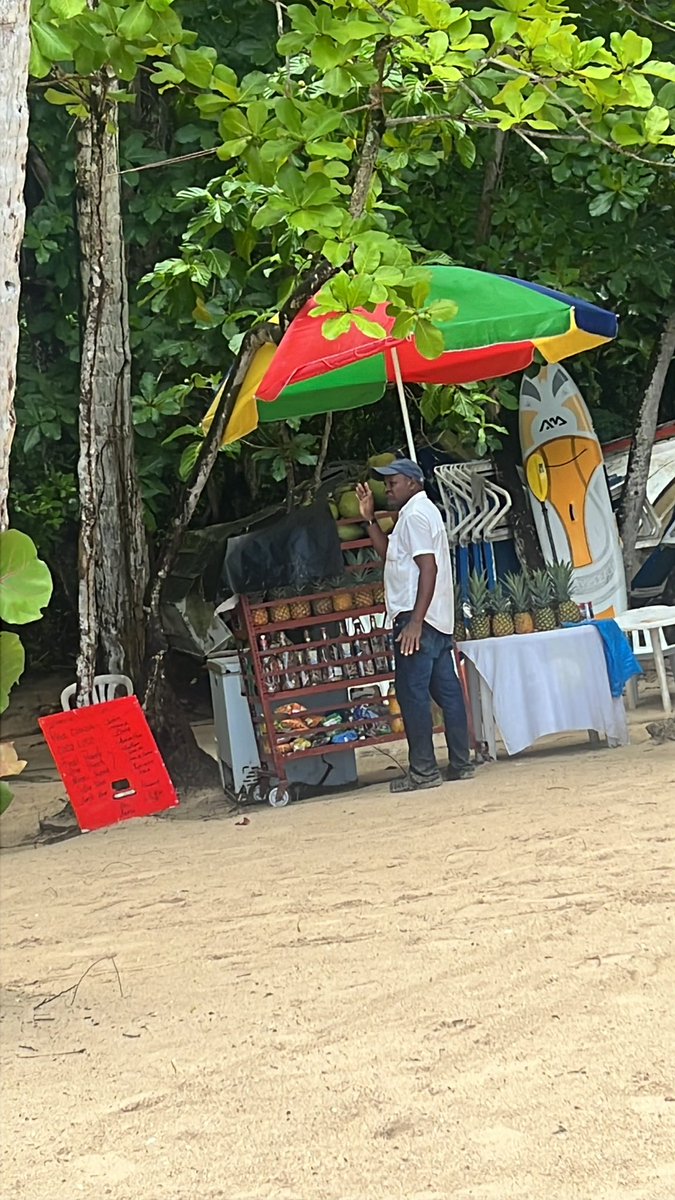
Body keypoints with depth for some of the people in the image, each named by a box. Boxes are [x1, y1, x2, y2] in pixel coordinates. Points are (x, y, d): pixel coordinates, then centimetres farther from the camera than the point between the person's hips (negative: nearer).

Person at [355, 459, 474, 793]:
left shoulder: (415, 515, -11)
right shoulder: (420, 512, 22)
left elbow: (429, 568, -19)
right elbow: (389, 553, 28)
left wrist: (415, 622, -24)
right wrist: (370, 519, 19)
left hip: (417, 619, -11)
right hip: (437, 620, 11)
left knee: (412, 693, -8)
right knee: (447, 690, 9)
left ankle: (423, 771, -7)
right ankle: (460, 763, 11)